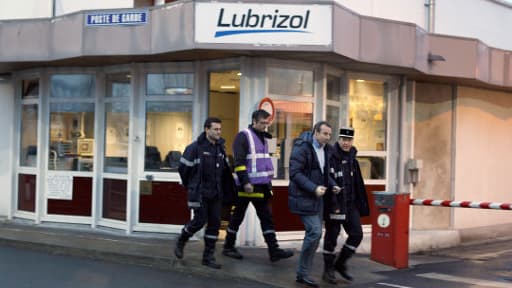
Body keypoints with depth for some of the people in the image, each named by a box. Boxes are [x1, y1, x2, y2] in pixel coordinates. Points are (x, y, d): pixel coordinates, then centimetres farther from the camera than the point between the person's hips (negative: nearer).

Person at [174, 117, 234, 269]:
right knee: (199, 221, -7)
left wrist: (223, 186, 12)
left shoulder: (221, 148, 9)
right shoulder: (195, 147, -10)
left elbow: (226, 169, 18)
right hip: (199, 193, -6)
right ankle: (180, 242, 20)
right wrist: (189, 185, 7)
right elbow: (183, 168, -4)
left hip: (215, 194, 6)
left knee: (214, 223, 2)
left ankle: (208, 257, 10)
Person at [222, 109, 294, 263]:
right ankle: (228, 247, 20)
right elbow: (239, 162, -17)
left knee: (266, 217, 2)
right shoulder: (243, 136, -10)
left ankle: (274, 251, 1)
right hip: (247, 185, -8)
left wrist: (268, 182, 20)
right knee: (238, 216, 5)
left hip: (261, 185, 8)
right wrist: (245, 182, -23)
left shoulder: (262, 137, 16)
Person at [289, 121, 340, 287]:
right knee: (314, 232, -14)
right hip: (303, 198, -8)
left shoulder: (325, 149, 10)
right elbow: (295, 173, -19)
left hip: (316, 198, 9)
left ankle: (303, 274, 18)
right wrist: (314, 188, -25)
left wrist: (332, 185, 3)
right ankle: (302, 273, -1)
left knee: (315, 234, 8)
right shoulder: (302, 147, -15)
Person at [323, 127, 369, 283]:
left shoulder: (352, 159, 11)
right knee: (331, 236, 4)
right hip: (333, 204, -6)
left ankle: (340, 264, 20)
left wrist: (361, 206, 12)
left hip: (350, 204, 7)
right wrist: (333, 205, -21)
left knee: (357, 234, 3)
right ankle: (328, 270, 18)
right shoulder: (331, 157, -12)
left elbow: (358, 186, 15)